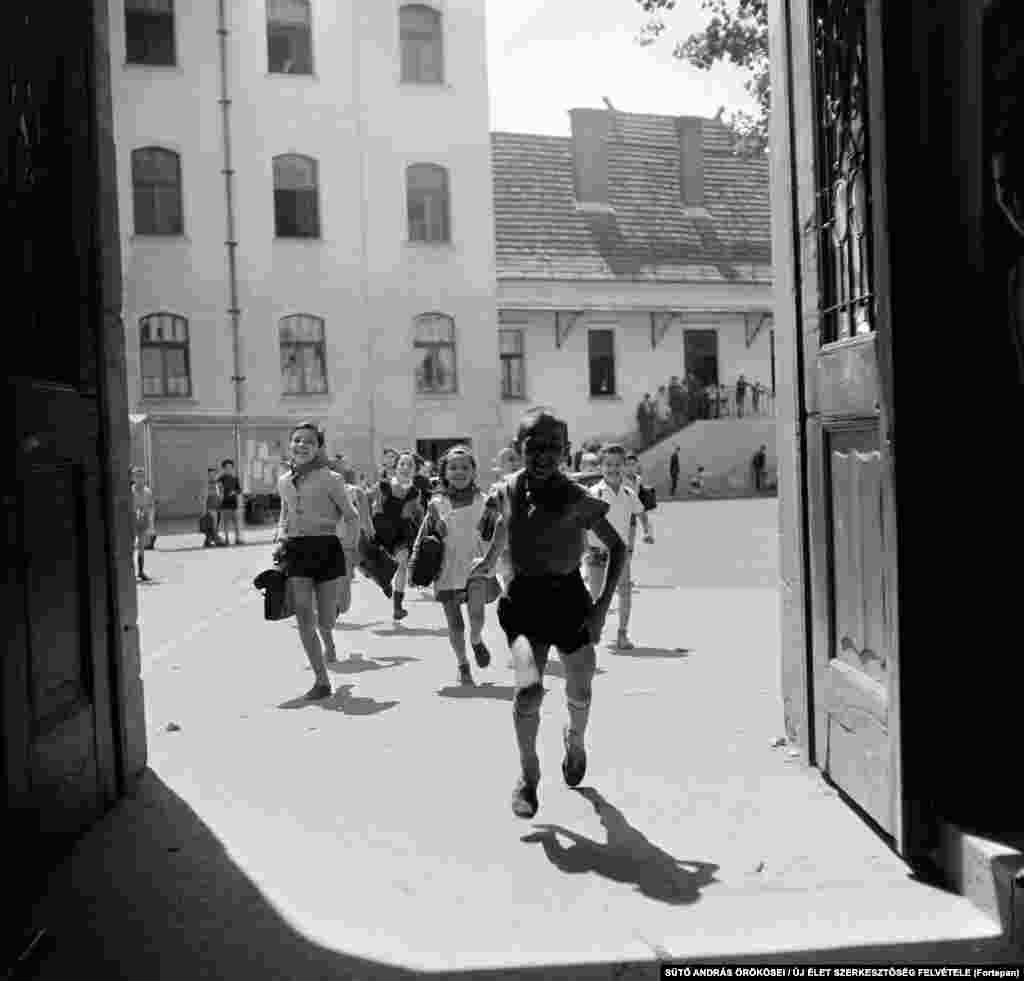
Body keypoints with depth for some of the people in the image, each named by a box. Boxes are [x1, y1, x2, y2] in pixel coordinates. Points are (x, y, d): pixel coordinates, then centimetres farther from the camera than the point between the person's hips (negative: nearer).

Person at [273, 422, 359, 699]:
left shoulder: (330, 478, -5)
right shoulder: (284, 482, 10)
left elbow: (351, 516, 1)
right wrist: (280, 540, 10)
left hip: (326, 548, -3)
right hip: (295, 551, 3)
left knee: (325, 620, 2)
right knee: (304, 618, -6)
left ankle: (328, 641, 41)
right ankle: (321, 681, 3)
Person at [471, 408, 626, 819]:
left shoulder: (577, 499, -15)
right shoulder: (505, 493, -7)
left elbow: (617, 547, -6)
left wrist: (603, 604, -12)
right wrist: (490, 561, 28)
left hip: (569, 598, 0)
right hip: (523, 599, 0)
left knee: (579, 696, 11)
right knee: (529, 687, -21)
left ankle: (575, 741, 48)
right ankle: (528, 776, 1)